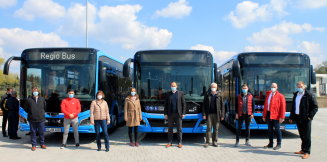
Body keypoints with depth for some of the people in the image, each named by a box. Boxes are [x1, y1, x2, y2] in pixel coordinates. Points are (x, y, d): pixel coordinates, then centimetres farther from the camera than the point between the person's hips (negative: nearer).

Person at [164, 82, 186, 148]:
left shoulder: (180, 93, 3)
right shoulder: (168, 94, 8)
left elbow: (184, 104, 2)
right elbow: (166, 104, 9)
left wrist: (183, 113, -4)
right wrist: (165, 114, 2)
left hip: (178, 114, -2)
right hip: (170, 114, 2)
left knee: (179, 129, 2)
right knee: (170, 129, 6)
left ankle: (180, 143, 9)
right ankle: (170, 142, 14)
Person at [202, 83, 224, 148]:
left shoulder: (219, 96, 6)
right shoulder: (207, 95, 7)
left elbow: (222, 106, 5)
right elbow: (204, 105, 6)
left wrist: (222, 115, -1)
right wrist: (204, 114, -2)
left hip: (216, 115, 0)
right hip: (209, 114, 0)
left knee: (216, 129, 6)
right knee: (209, 128, -2)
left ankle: (215, 142, 15)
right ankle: (207, 142, 2)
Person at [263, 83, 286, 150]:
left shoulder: (280, 96, -5)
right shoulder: (268, 95, 12)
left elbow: (283, 107, -9)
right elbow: (265, 105, 15)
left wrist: (282, 117, -14)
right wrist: (264, 115, 12)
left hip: (276, 116, -5)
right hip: (268, 114, 6)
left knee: (277, 129, 1)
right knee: (270, 129, 11)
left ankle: (279, 144, 11)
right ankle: (270, 143, 20)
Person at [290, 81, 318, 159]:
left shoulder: (309, 95, -6)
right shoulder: (295, 95, 14)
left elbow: (315, 107, -7)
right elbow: (293, 106, 18)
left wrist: (310, 116, -13)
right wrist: (291, 117, 15)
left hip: (305, 118, -6)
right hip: (297, 118, 6)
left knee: (306, 135, -2)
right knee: (302, 135, 13)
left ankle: (307, 152, 1)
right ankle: (303, 150, 23)